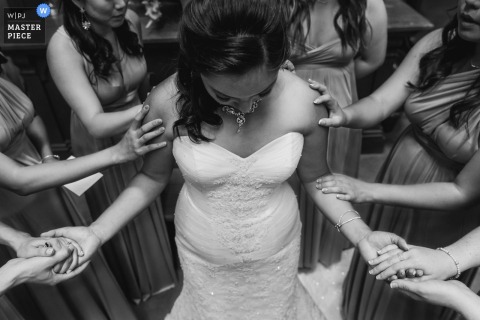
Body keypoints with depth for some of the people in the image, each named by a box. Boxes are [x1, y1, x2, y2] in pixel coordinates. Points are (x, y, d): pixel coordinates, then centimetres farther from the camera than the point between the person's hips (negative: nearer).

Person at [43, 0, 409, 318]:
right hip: (202, 252, 0)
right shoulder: (167, 103, -26)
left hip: (275, 248, 1)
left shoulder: (305, 102, -25)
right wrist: (96, 232, -16)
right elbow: (153, 178, -8)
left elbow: (316, 178, -7)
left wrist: (362, 234, -17)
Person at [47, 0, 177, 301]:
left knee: (148, 203, 26)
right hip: (101, 144, -4)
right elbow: (96, 124, -38)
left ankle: (158, 262, 57)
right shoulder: (64, 47, -32)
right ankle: (133, 279, 52)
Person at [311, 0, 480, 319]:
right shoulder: (438, 44, -16)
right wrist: (345, 115, -42)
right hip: (400, 171, 4)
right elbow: (380, 102, -19)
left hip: (447, 214, -4)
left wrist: (369, 190, -31)